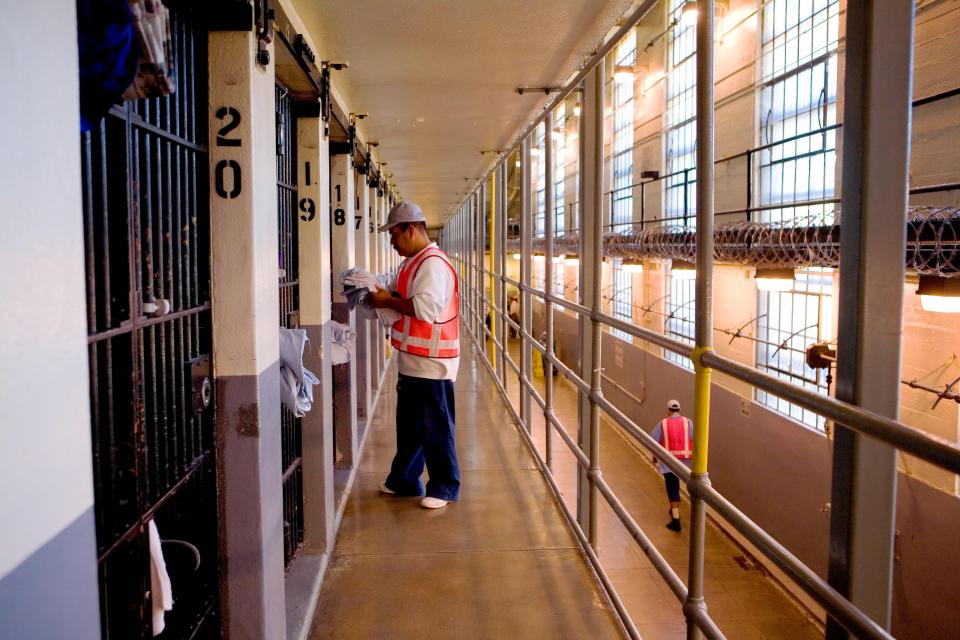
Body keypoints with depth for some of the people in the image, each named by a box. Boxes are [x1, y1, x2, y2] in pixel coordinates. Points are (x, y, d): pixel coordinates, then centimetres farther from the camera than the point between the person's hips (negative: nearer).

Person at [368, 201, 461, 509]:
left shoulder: (433, 264, -18)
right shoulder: (412, 263, 14)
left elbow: (425, 308, -29)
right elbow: (404, 301, 20)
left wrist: (388, 302, -18)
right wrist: (381, 296, 1)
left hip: (432, 364, -10)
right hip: (412, 361, 10)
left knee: (436, 429, 2)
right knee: (408, 425, 19)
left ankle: (445, 487, 16)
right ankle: (404, 480, 32)